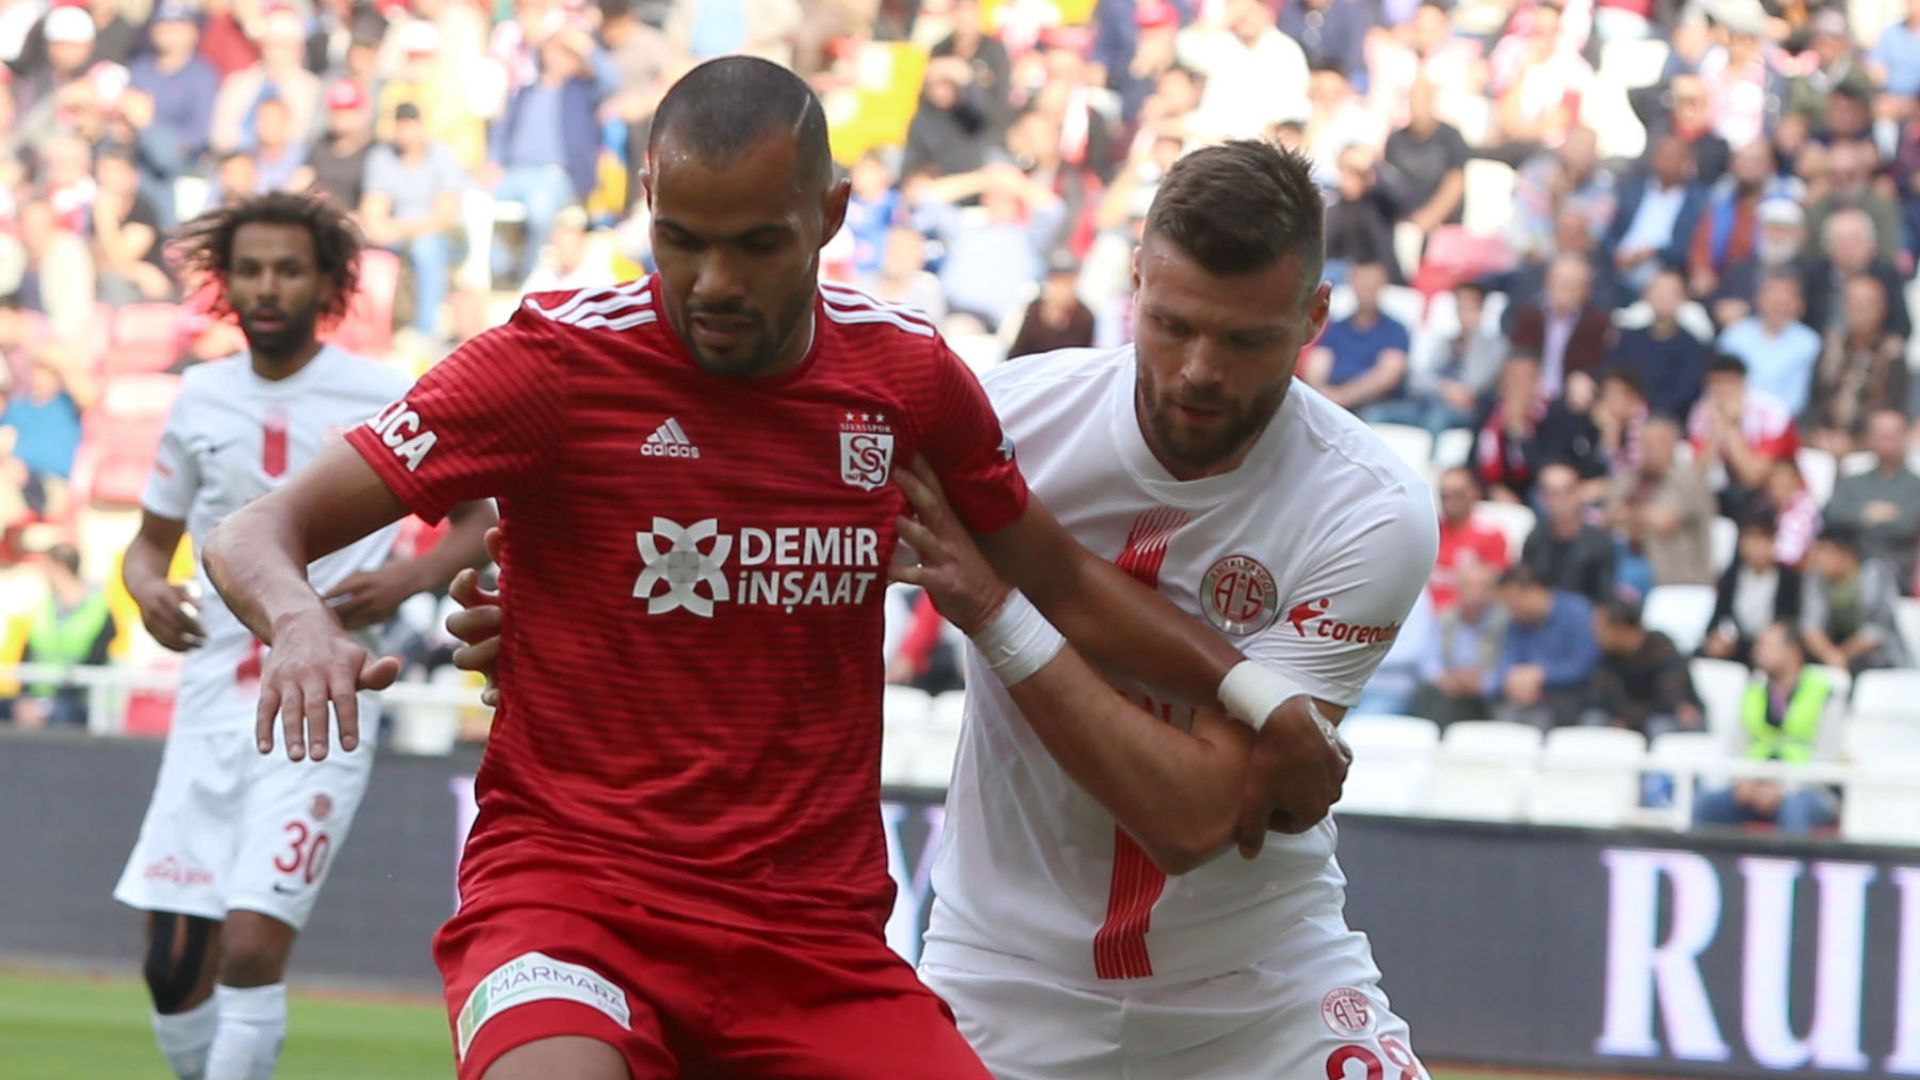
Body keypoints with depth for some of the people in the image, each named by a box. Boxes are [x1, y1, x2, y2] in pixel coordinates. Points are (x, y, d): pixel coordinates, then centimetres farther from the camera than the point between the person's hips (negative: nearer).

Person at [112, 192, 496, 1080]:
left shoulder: (384, 400, -3)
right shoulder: (202, 399, 9)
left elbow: (481, 524, 4)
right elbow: (152, 536, 20)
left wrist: (408, 580, -15)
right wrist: (146, 588, -4)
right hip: (209, 710, 4)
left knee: (252, 947, -17)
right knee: (174, 964, 2)